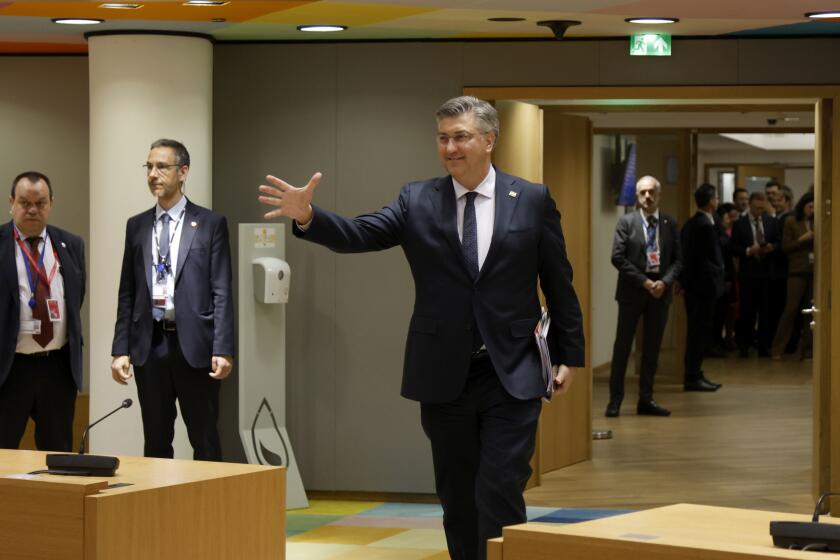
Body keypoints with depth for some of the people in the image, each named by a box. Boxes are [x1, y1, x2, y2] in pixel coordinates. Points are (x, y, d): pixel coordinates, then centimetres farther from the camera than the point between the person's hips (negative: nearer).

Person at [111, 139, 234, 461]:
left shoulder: (210, 224, 1)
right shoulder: (137, 226, 12)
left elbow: (222, 292, -3)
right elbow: (127, 293, 12)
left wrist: (223, 349, -11)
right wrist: (120, 349, 4)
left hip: (194, 345, -3)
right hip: (149, 345, 4)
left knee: (205, 442, 1)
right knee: (155, 443, 8)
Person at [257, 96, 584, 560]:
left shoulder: (533, 200, 0)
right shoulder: (417, 201, 2)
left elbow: (558, 282, 5)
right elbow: (358, 235, -11)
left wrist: (568, 355, 5)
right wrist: (307, 216, -29)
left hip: (511, 377, -2)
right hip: (444, 377, 2)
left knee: (498, 498, -9)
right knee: (457, 501, 10)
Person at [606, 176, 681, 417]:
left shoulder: (670, 224, 6)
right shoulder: (626, 222, -2)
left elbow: (677, 259, 6)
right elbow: (618, 257, -8)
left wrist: (664, 282, -11)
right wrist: (644, 281, -14)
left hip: (660, 290, 3)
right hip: (632, 291, -3)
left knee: (652, 347, 7)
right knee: (623, 345, -1)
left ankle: (646, 399, 13)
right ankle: (615, 399, 4)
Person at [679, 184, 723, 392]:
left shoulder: (690, 224, 12)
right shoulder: (706, 226, -17)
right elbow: (713, 258, -20)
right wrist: (718, 274, -7)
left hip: (692, 284, 10)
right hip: (704, 284, -10)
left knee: (696, 331, 14)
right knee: (701, 331, -5)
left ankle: (693, 374, 19)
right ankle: (693, 377, -2)